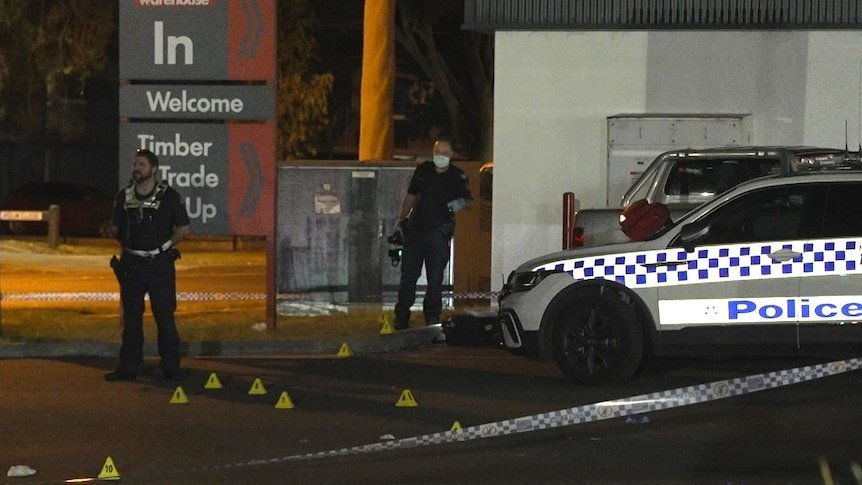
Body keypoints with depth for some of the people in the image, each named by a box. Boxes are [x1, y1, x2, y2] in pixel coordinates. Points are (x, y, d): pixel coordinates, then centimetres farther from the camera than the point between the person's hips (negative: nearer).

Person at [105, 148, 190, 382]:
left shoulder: (168, 196, -3)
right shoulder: (124, 196, 7)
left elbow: (183, 228, 3)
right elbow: (117, 228, 19)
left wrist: (165, 246, -2)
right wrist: (129, 243, 6)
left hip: (159, 264, -4)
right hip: (131, 263, 4)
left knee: (164, 316, -2)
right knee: (131, 317, 7)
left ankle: (170, 367, 4)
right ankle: (129, 367, 14)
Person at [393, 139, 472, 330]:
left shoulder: (457, 176, 1)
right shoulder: (422, 170, 9)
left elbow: (467, 199, 7)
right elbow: (411, 196, 18)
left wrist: (460, 203, -17)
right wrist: (401, 220, 17)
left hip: (439, 232, -3)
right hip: (415, 229, 3)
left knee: (435, 278, 1)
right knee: (408, 274, 5)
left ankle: (432, 316, 12)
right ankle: (401, 316, 14)